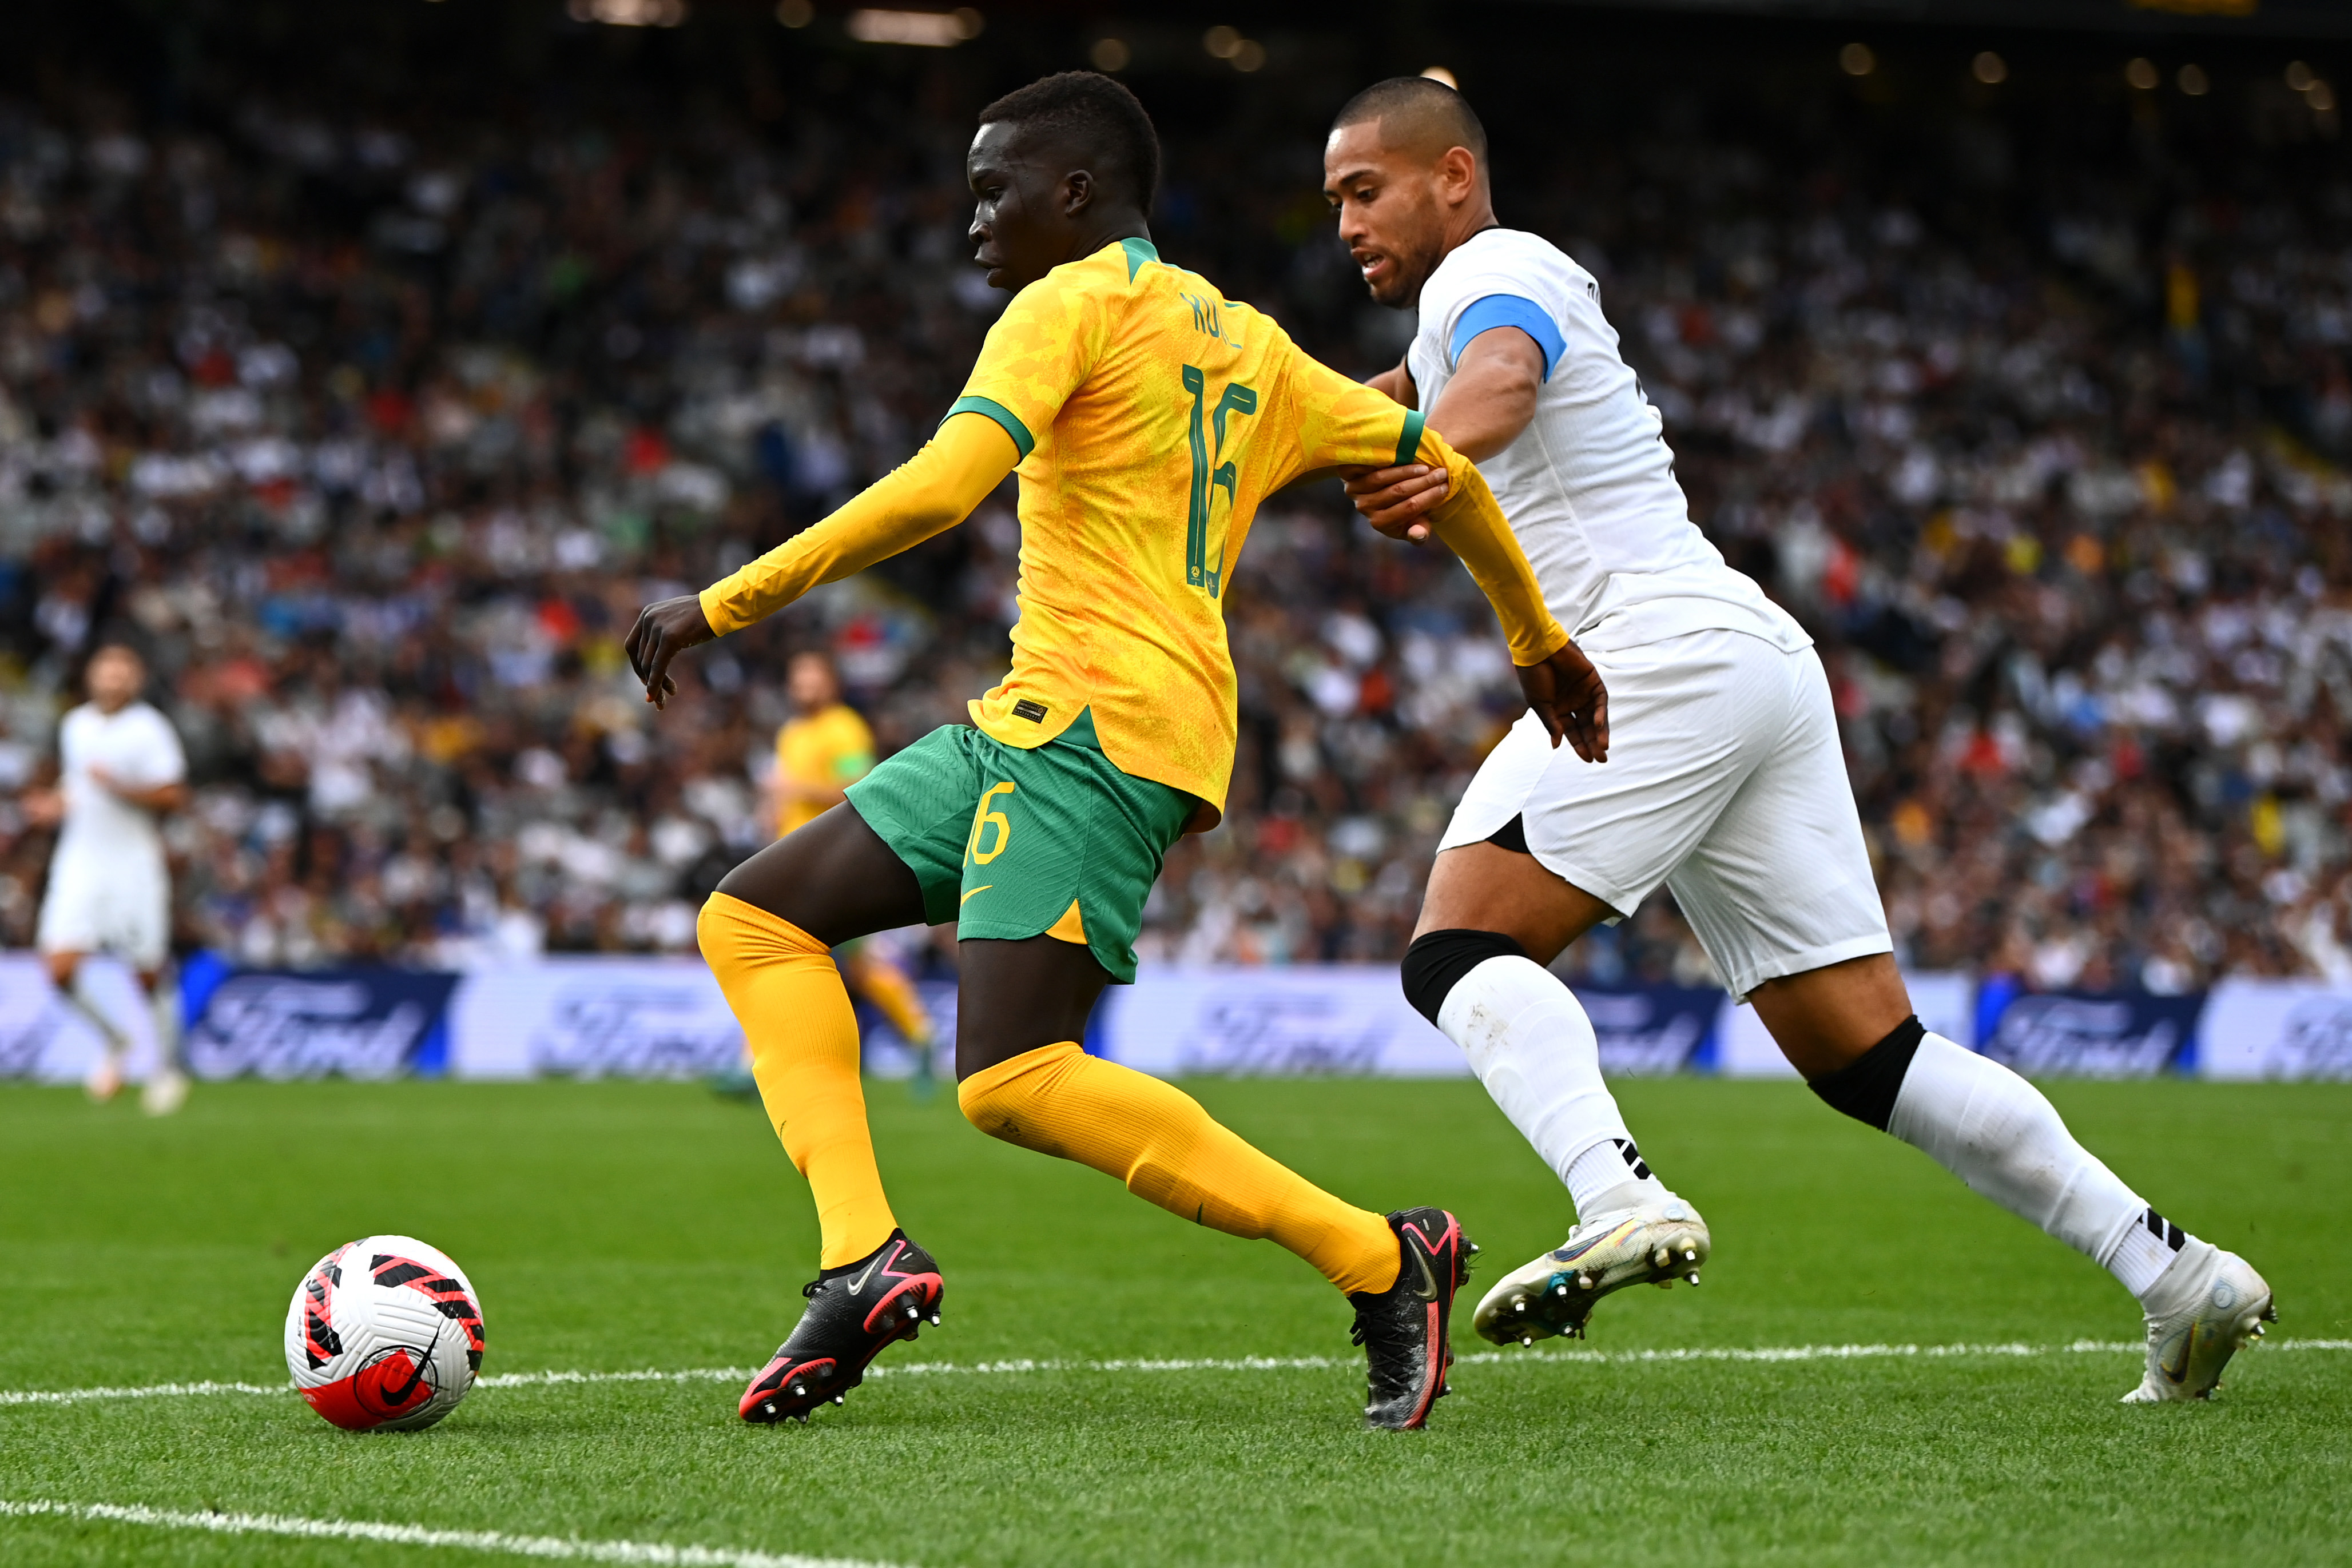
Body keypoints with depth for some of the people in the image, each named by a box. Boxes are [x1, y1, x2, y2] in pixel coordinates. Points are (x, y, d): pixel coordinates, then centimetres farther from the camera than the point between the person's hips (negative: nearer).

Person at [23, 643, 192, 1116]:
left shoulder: (148, 729, -7)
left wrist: (121, 788, -21)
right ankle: (114, 1041, 18)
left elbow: (174, 795, -11)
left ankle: (168, 1069, 20)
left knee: (150, 973, 1)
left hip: (133, 860, -4)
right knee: (60, 968, -8)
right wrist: (56, 805, 6)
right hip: (80, 859, 4)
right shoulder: (75, 726, 10)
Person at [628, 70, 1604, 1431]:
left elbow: (938, 491, -16)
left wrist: (723, 606, -13)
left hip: (1093, 720, -10)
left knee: (1014, 1086, -21)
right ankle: (865, 1258, -6)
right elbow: (1442, 468, 26)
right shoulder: (1248, 346, 23)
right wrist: (1540, 637, 41)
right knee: (756, 920, 8)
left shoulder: (1075, 302, -3)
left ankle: (1381, 1259, -15)